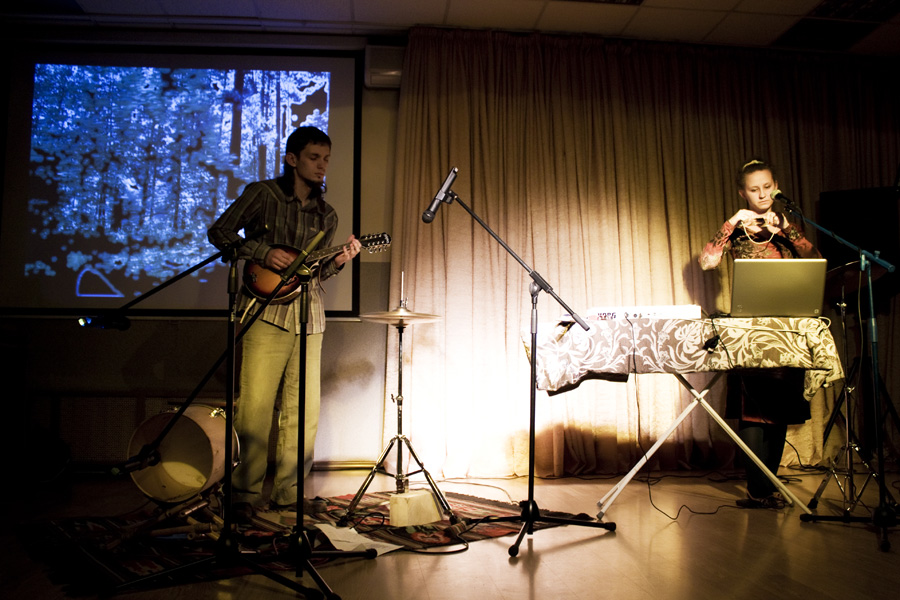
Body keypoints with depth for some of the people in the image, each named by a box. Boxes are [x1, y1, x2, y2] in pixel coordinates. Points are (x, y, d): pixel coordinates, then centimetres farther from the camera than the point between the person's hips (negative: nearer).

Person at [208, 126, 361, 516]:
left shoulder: (326, 215, 17)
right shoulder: (262, 194, 3)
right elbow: (219, 232, 1)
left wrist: (337, 261, -4)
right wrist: (262, 252, -12)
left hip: (309, 316, 5)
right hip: (266, 311, -5)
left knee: (304, 410, 5)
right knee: (255, 407, -6)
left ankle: (288, 490, 17)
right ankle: (247, 492, 8)